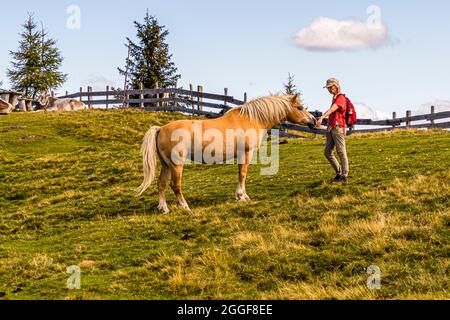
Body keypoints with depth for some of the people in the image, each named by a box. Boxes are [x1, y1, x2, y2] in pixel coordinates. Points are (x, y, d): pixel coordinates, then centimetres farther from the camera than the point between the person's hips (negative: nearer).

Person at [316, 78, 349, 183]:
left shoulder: (341, 98, -10)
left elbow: (331, 109, -27)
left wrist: (321, 118, -40)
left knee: (341, 152, -5)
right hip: (331, 128, 10)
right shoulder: (335, 99, 21)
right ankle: (339, 173, 18)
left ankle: (344, 177, -1)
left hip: (338, 128, -10)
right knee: (328, 153, 8)